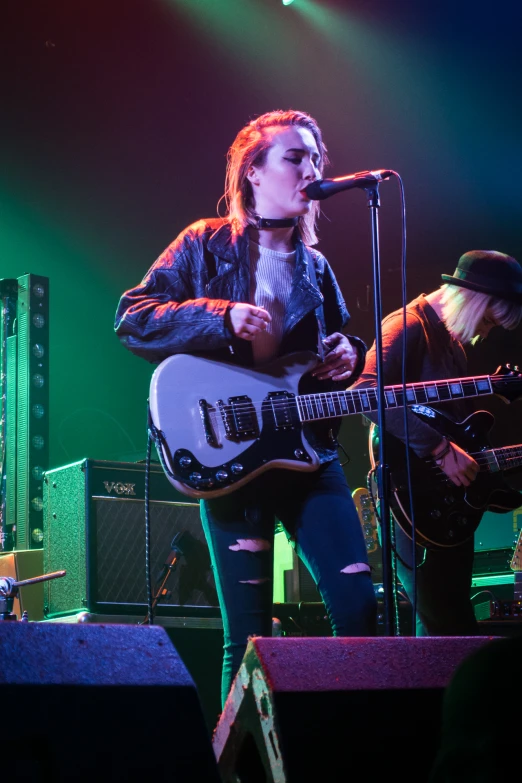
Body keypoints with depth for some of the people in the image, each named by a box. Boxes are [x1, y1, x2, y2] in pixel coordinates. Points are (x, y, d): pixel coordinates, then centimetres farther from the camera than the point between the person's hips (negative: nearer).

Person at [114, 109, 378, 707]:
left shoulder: (315, 267, 16)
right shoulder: (206, 245, 2)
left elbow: (338, 342, 28)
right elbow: (131, 320, -6)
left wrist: (347, 354, 4)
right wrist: (221, 316, -18)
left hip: (309, 448, 5)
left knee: (360, 608, -3)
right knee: (248, 635, -3)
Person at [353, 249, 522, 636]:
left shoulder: (454, 342, 19)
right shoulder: (409, 326, -10)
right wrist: (441, 449, -27)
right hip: (413, 499, -10)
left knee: (441, 626, 12)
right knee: (450, 631, -11)